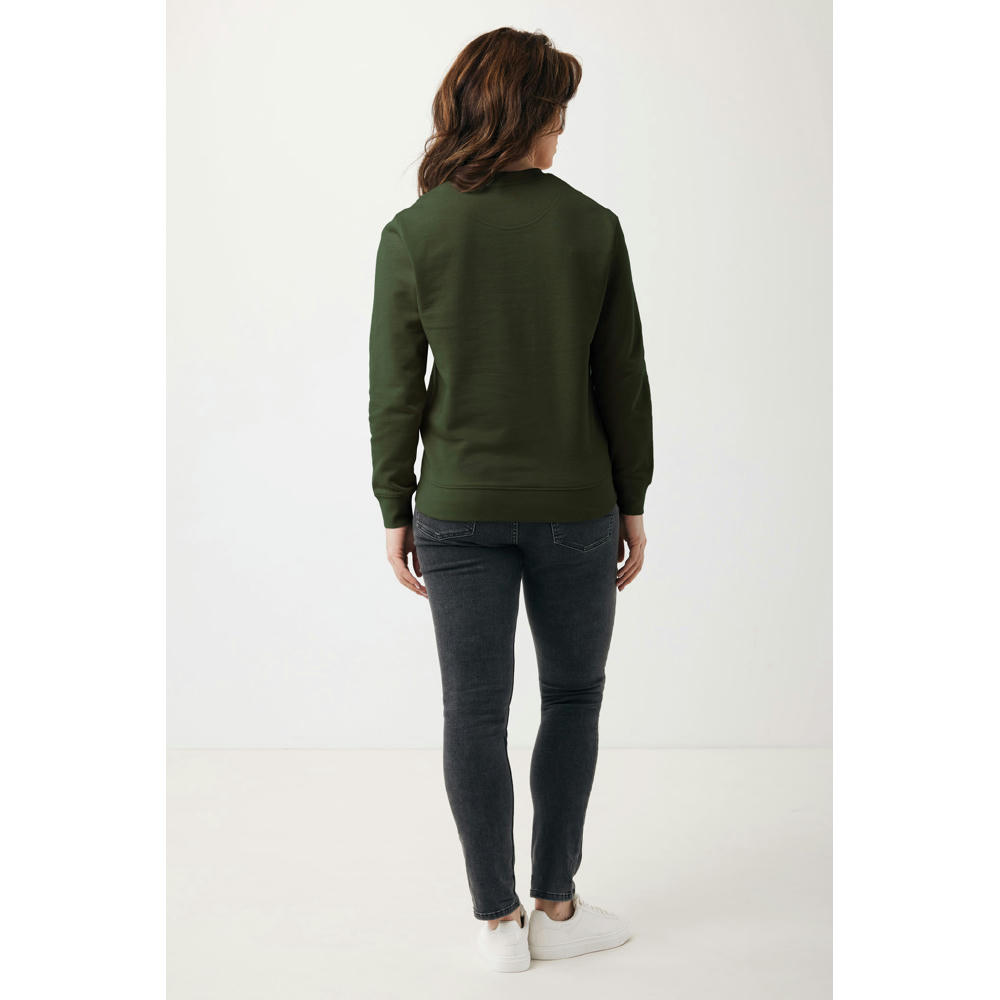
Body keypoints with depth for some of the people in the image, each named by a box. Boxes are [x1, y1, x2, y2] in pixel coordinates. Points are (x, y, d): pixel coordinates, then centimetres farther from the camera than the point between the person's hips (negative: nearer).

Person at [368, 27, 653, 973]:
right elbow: (623, 381, -4)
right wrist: (632, 502, 7)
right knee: (572, 697, 17)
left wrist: (396, 513, 5)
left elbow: (394, 395, -5)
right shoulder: (591, 228, -8)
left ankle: (498, 921, 20)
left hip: (460, 510, 0)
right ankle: (556, 908, 23)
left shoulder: (411, 235, -8)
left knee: (474, 712, 10)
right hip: (572, 507, 0)